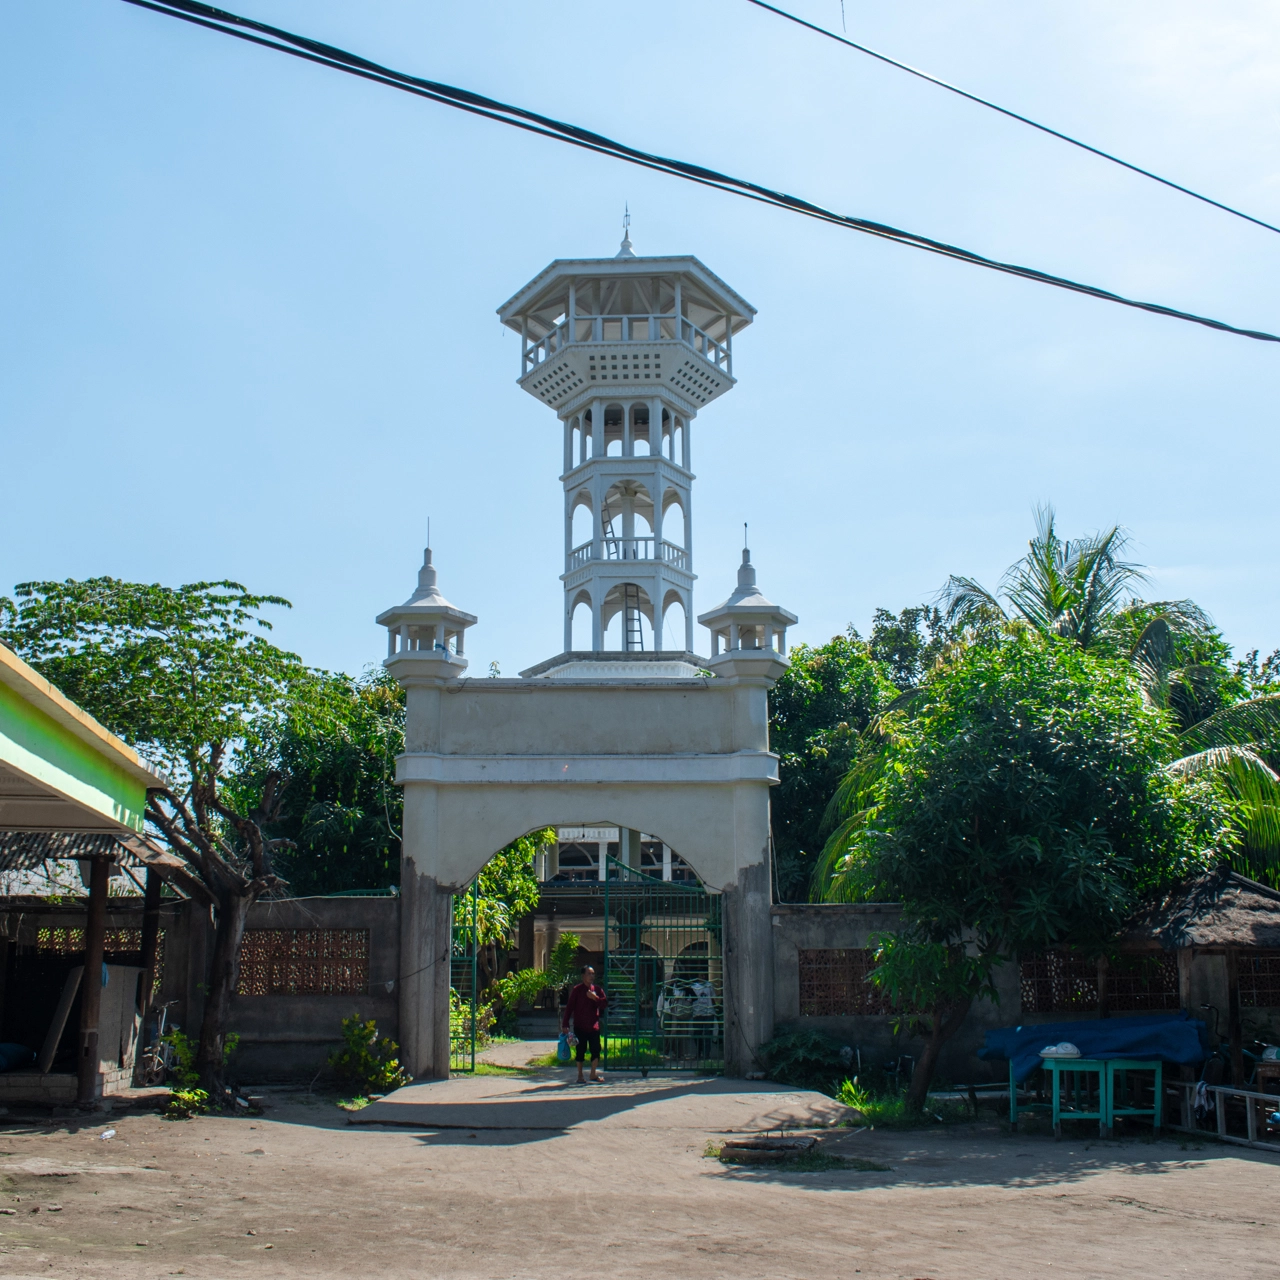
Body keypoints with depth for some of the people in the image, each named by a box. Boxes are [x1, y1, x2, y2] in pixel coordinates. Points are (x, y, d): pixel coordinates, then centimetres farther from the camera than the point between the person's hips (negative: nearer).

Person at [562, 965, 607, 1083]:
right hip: (580, 1027, -3)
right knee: (581, 1051, 3)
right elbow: (569, 1007, -6)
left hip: (594, 1026, 3)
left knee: (596, 1050, -2)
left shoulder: (597, 989, 8)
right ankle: (580, 1076, 13)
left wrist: (595, 998, -17)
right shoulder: (577, 990, -3)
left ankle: (593, 1075, 8)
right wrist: (565, 1024, -11)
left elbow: (605, 1002, 0)